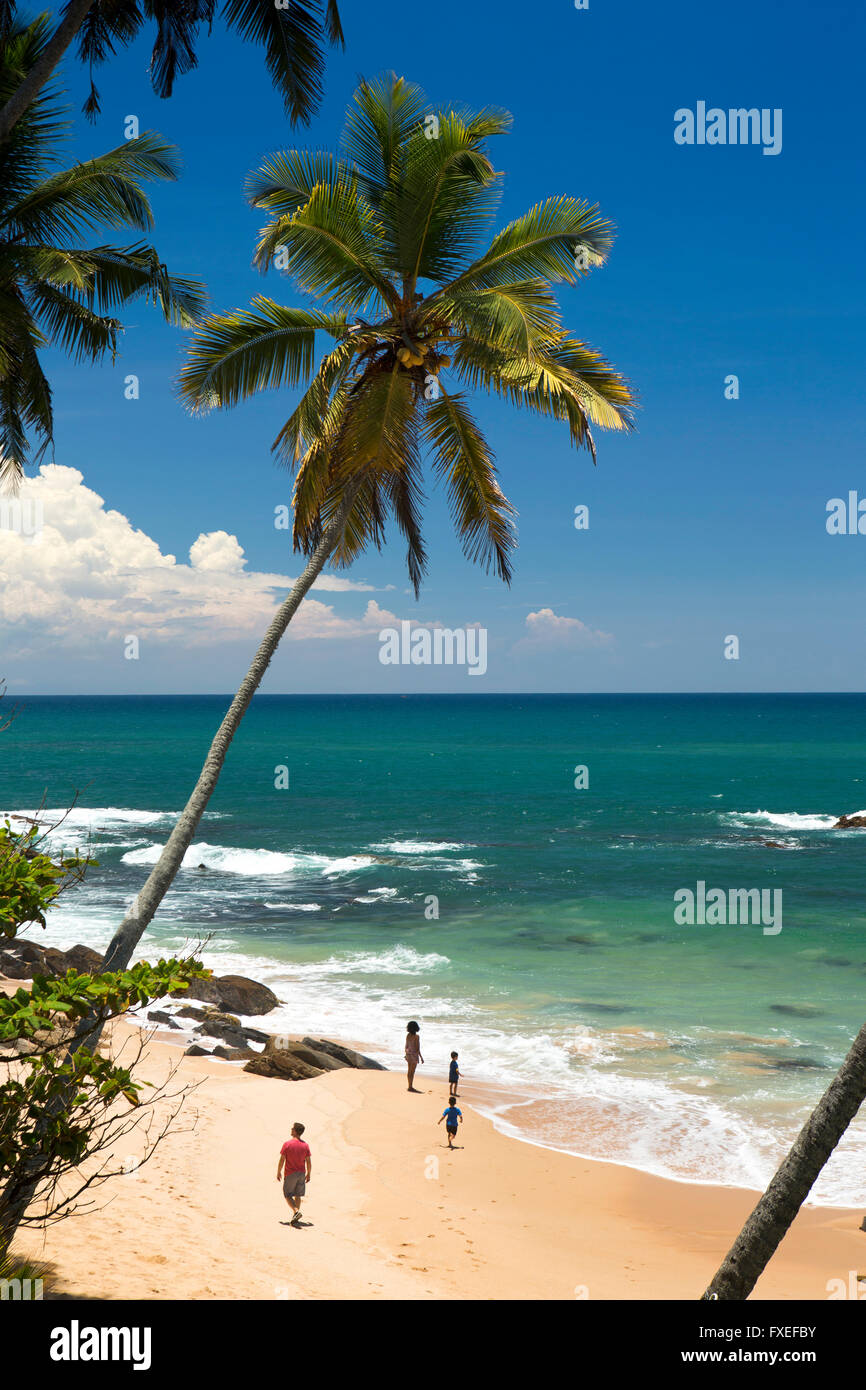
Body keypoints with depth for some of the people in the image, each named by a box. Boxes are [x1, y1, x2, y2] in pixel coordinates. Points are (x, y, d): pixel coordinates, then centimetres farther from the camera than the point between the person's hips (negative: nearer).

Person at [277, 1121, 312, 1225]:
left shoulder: (287, 1144, -13)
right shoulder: (305, 1145, -2)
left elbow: (282, 1160, -10)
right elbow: (308, 1162, 1)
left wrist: (278, 1172, 3)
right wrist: (308, 1174, 13)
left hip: (290, 1174, -4)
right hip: (301, 1174, 4)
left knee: (288, 1195, 6)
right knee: (298, 1195, 15)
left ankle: (296, 1211, -16)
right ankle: (295, 1217, 17)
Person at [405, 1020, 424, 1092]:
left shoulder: (408, 1035, 2)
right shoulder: (417, 1036, -17)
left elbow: (406, 1046, 9)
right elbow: (417, 1048, -18)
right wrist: (421, 1057, -11)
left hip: (408, 1053, 7)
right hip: (414, 1054, -7)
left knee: (409, 1070, 15)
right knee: (412, 1072, 0)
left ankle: (409, 1086, 23)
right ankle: (410, 1087, 3)